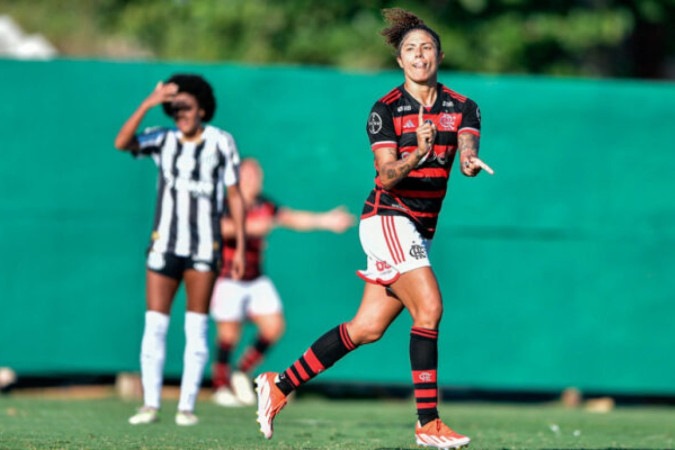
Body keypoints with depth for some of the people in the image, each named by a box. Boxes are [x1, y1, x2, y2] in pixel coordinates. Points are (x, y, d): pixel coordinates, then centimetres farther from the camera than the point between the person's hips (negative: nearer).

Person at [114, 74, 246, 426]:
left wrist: (240, 248, 0)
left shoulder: (221, 142, 3)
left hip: (204, 247, -1)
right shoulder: (163, 141, 5)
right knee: (154, 324, -3)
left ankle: (187, 406, 3)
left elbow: (235, 196, 4)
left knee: (196, 327, 0)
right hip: (164, 244, 1)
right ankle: (150, 404, 0)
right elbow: (122, 143, -13)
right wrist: (148, 104, -22)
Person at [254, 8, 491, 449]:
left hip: (420, 231, 6)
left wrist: (469, 160, -36)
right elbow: (386, 175, -13)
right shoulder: (386, 109, -5)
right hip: (388, 219, -6)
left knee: (367, 328, 4)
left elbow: (467, 144, -12)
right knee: (429, 307, -20)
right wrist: (416, 157, -34)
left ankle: (281, 384, 15)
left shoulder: (461, 107, 7)